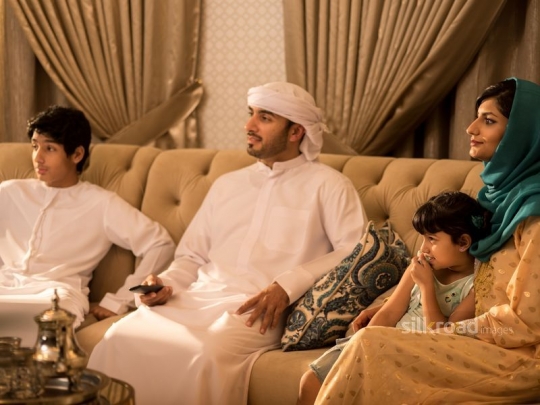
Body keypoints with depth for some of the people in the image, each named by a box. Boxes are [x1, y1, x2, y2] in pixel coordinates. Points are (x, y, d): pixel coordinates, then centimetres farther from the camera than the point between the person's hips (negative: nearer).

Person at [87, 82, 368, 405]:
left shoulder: (326, 185, 8)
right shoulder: (227, 185, 26)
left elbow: (355, 251, -5)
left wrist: (289, 285, -15)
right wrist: (167, 284, 4)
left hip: (256, 308, -5)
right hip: (196, 300, 5)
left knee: (204, 356, -37)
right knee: (120, 340, -24)